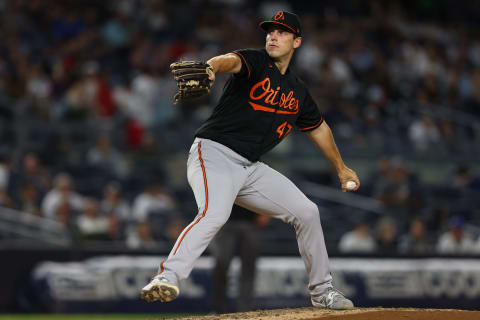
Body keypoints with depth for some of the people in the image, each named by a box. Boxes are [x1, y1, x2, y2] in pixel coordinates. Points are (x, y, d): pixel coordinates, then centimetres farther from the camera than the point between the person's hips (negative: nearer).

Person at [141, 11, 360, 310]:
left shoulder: (298, 91, 14)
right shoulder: (255, 62, -7)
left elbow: (318, 127, 31)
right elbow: (231, 60, -32)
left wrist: (341, 168, 37)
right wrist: (210, 69, -56)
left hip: (251, 168, 7)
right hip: (215, 154, -7)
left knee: (306, 212, 6)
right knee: (215, 214, -34)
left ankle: (321, 290, 21)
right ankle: (166, 278, -45)